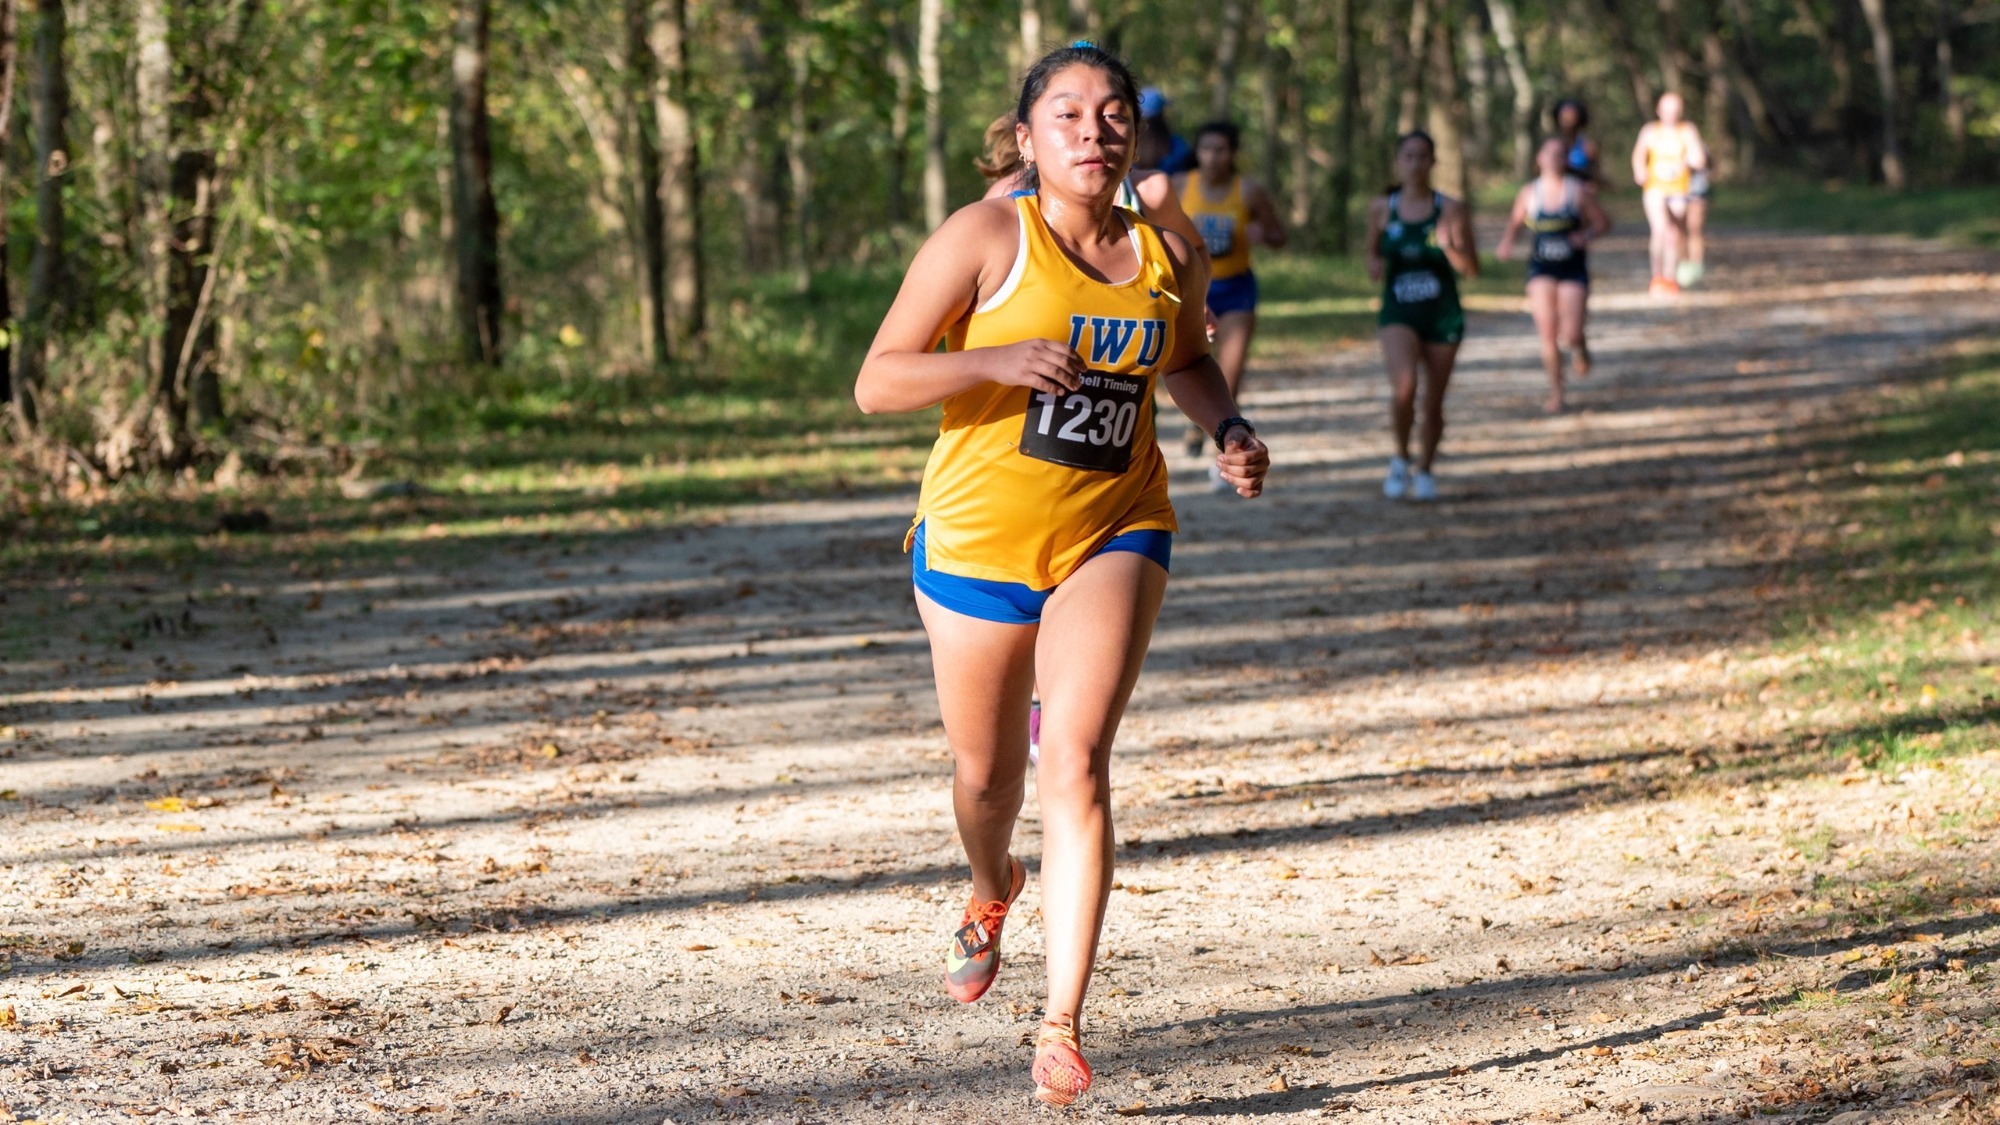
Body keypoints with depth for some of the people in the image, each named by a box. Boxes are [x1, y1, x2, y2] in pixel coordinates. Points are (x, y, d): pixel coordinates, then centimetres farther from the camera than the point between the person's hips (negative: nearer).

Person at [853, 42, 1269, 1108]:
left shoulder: (1167, 256, 2)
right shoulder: (986, 237, -11)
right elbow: (877, 382, -13)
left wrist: (1227, 429, 4)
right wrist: (999, 359, -28)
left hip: (1113, 535, 1)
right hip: (978, 537, -1)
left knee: (1076, 766, -16)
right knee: (986, 771, 15)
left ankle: (1061, 1023, -15)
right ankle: (991, 894, 52)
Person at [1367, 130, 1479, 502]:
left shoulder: (1450, 210, -4)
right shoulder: (1382, 209, 2)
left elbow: (1472, 269, -3)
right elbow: (1373, 251, 17)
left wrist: (1449, 247, -22)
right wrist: (1374, 265, -5)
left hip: (1442, 316, 0)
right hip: (1398, 313, 0)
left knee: (1433, 402, 7)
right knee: (1404, 387, -25)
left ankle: (1424, 469, 32)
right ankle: (1400, 458, -2)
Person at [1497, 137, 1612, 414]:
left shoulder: (1579, 192, -4)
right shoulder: (1529, 193, 1)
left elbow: (1603, 222, 4)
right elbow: (1515, 222, 14)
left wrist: (1587, 235, -16)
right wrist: (1507, 241, -7)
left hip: (1573, 269, -1)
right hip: (1541, 269, 1)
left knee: (1571, 334, -8)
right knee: (1548, 333, -8)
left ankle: (1580, 349, 32)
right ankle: (1556, 393, 7)